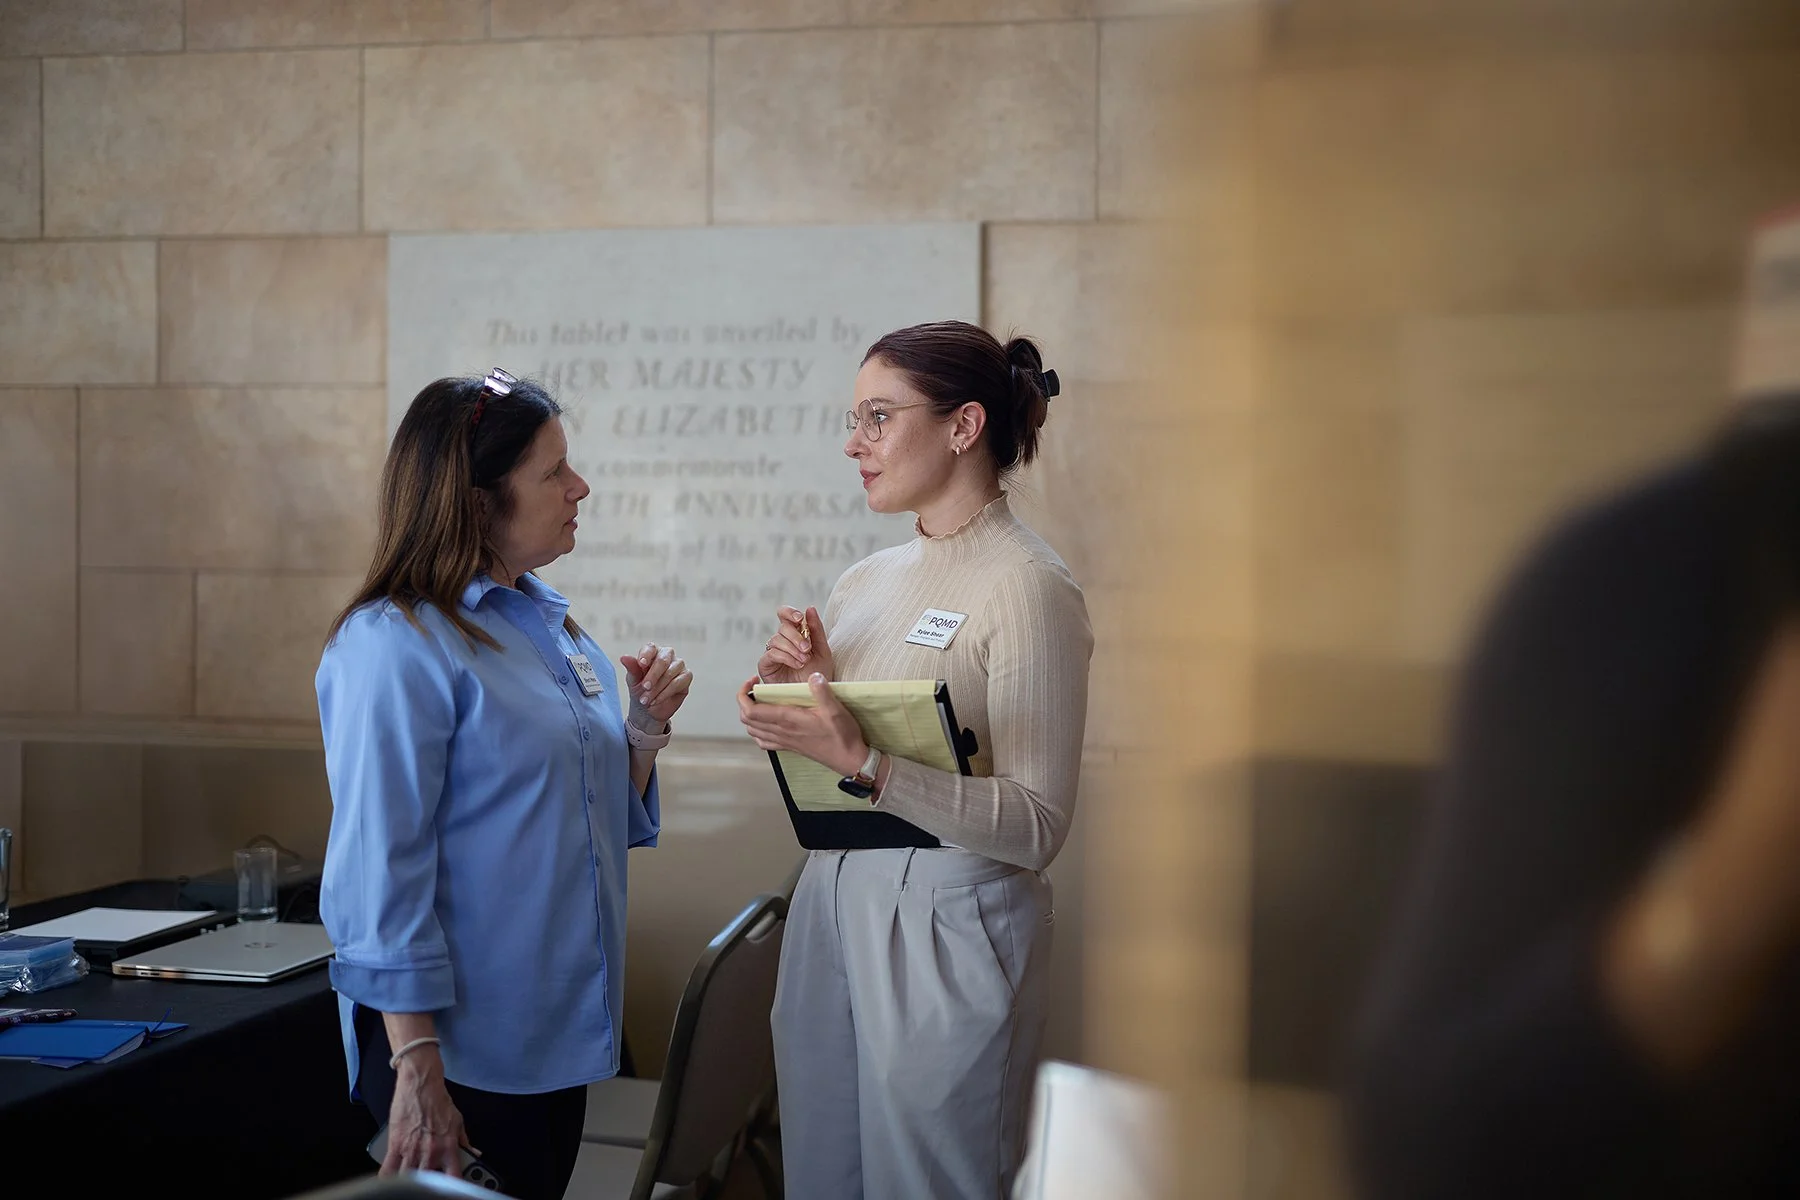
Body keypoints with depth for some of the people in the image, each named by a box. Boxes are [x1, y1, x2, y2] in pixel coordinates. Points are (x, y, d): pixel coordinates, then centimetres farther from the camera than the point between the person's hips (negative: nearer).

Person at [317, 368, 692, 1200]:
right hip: (461, 1045, -8)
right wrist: (416, 1064, -21)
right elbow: (381, 871, -19)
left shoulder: (549, 623, 10)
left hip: (560, 1034, 8)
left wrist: (646, 727, 1)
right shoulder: (398, 645, -16)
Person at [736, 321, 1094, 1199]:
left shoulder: (1026, 589, -13)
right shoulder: (865, 581, 10)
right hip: (831, 905, 7)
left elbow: (1037, 828, -19)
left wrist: (864, 763, -27)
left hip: (947, 932, -7)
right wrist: (804, 691, -1)